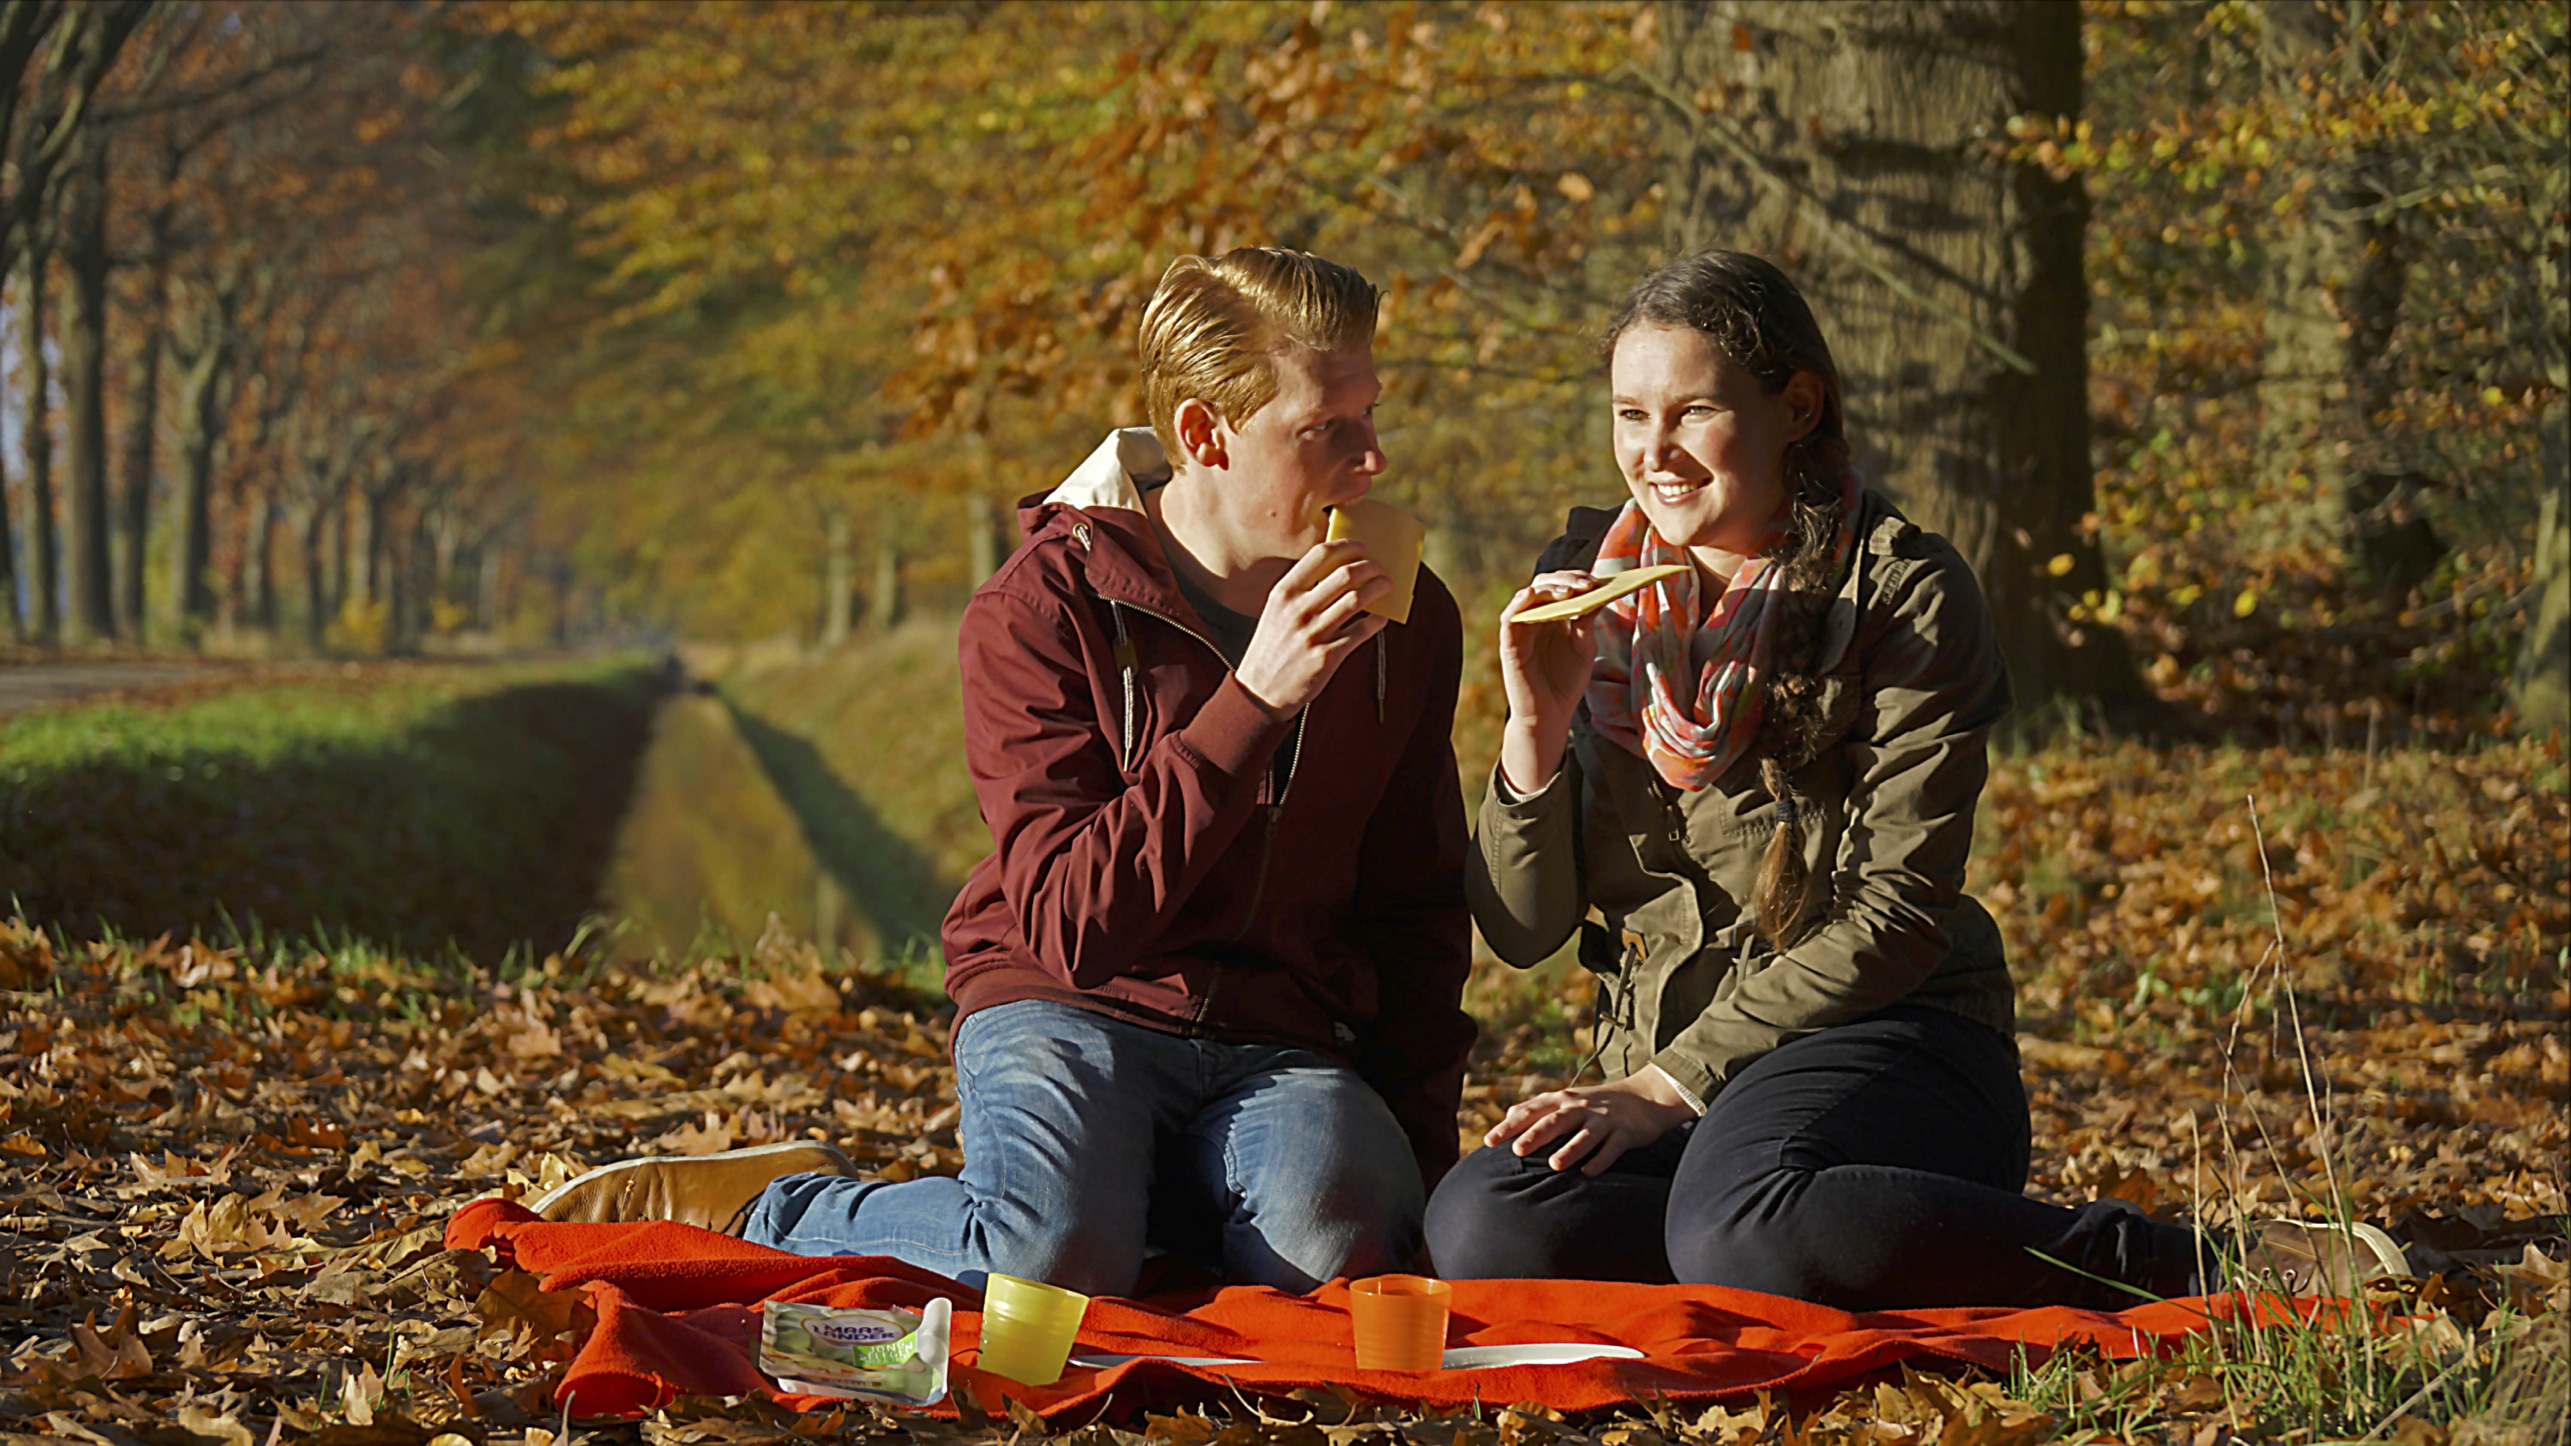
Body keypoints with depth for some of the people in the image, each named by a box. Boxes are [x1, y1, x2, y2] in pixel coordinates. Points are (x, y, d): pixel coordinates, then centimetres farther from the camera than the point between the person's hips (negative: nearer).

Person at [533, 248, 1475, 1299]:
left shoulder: (1409, 624, 4)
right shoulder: (1038, 609, -11)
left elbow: (1420, 914, 15)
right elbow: (1070, 924, -20)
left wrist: (1417, 1148, 3)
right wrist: (1250, 703, -26)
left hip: (1280, 1043, 3)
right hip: (1071, 1008, -3)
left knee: (1335, 1241, -32)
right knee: (1054, 1261, -34)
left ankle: (1123, 1178, -1)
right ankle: (765, 1205, -5)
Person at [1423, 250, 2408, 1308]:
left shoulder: (1903, 594, -4)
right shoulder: (1589, 591, 9)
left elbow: (1897, 919, -10)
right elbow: (1520, 929, 7)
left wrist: (1673, 1080, -16)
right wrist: (1537, 724, -11)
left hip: (1888, 1043, -4)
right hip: (1651, 1071, 5)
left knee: (1740, 1228, -39)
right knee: (1480, 1226, -28)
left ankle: (2191, 1270, -22)